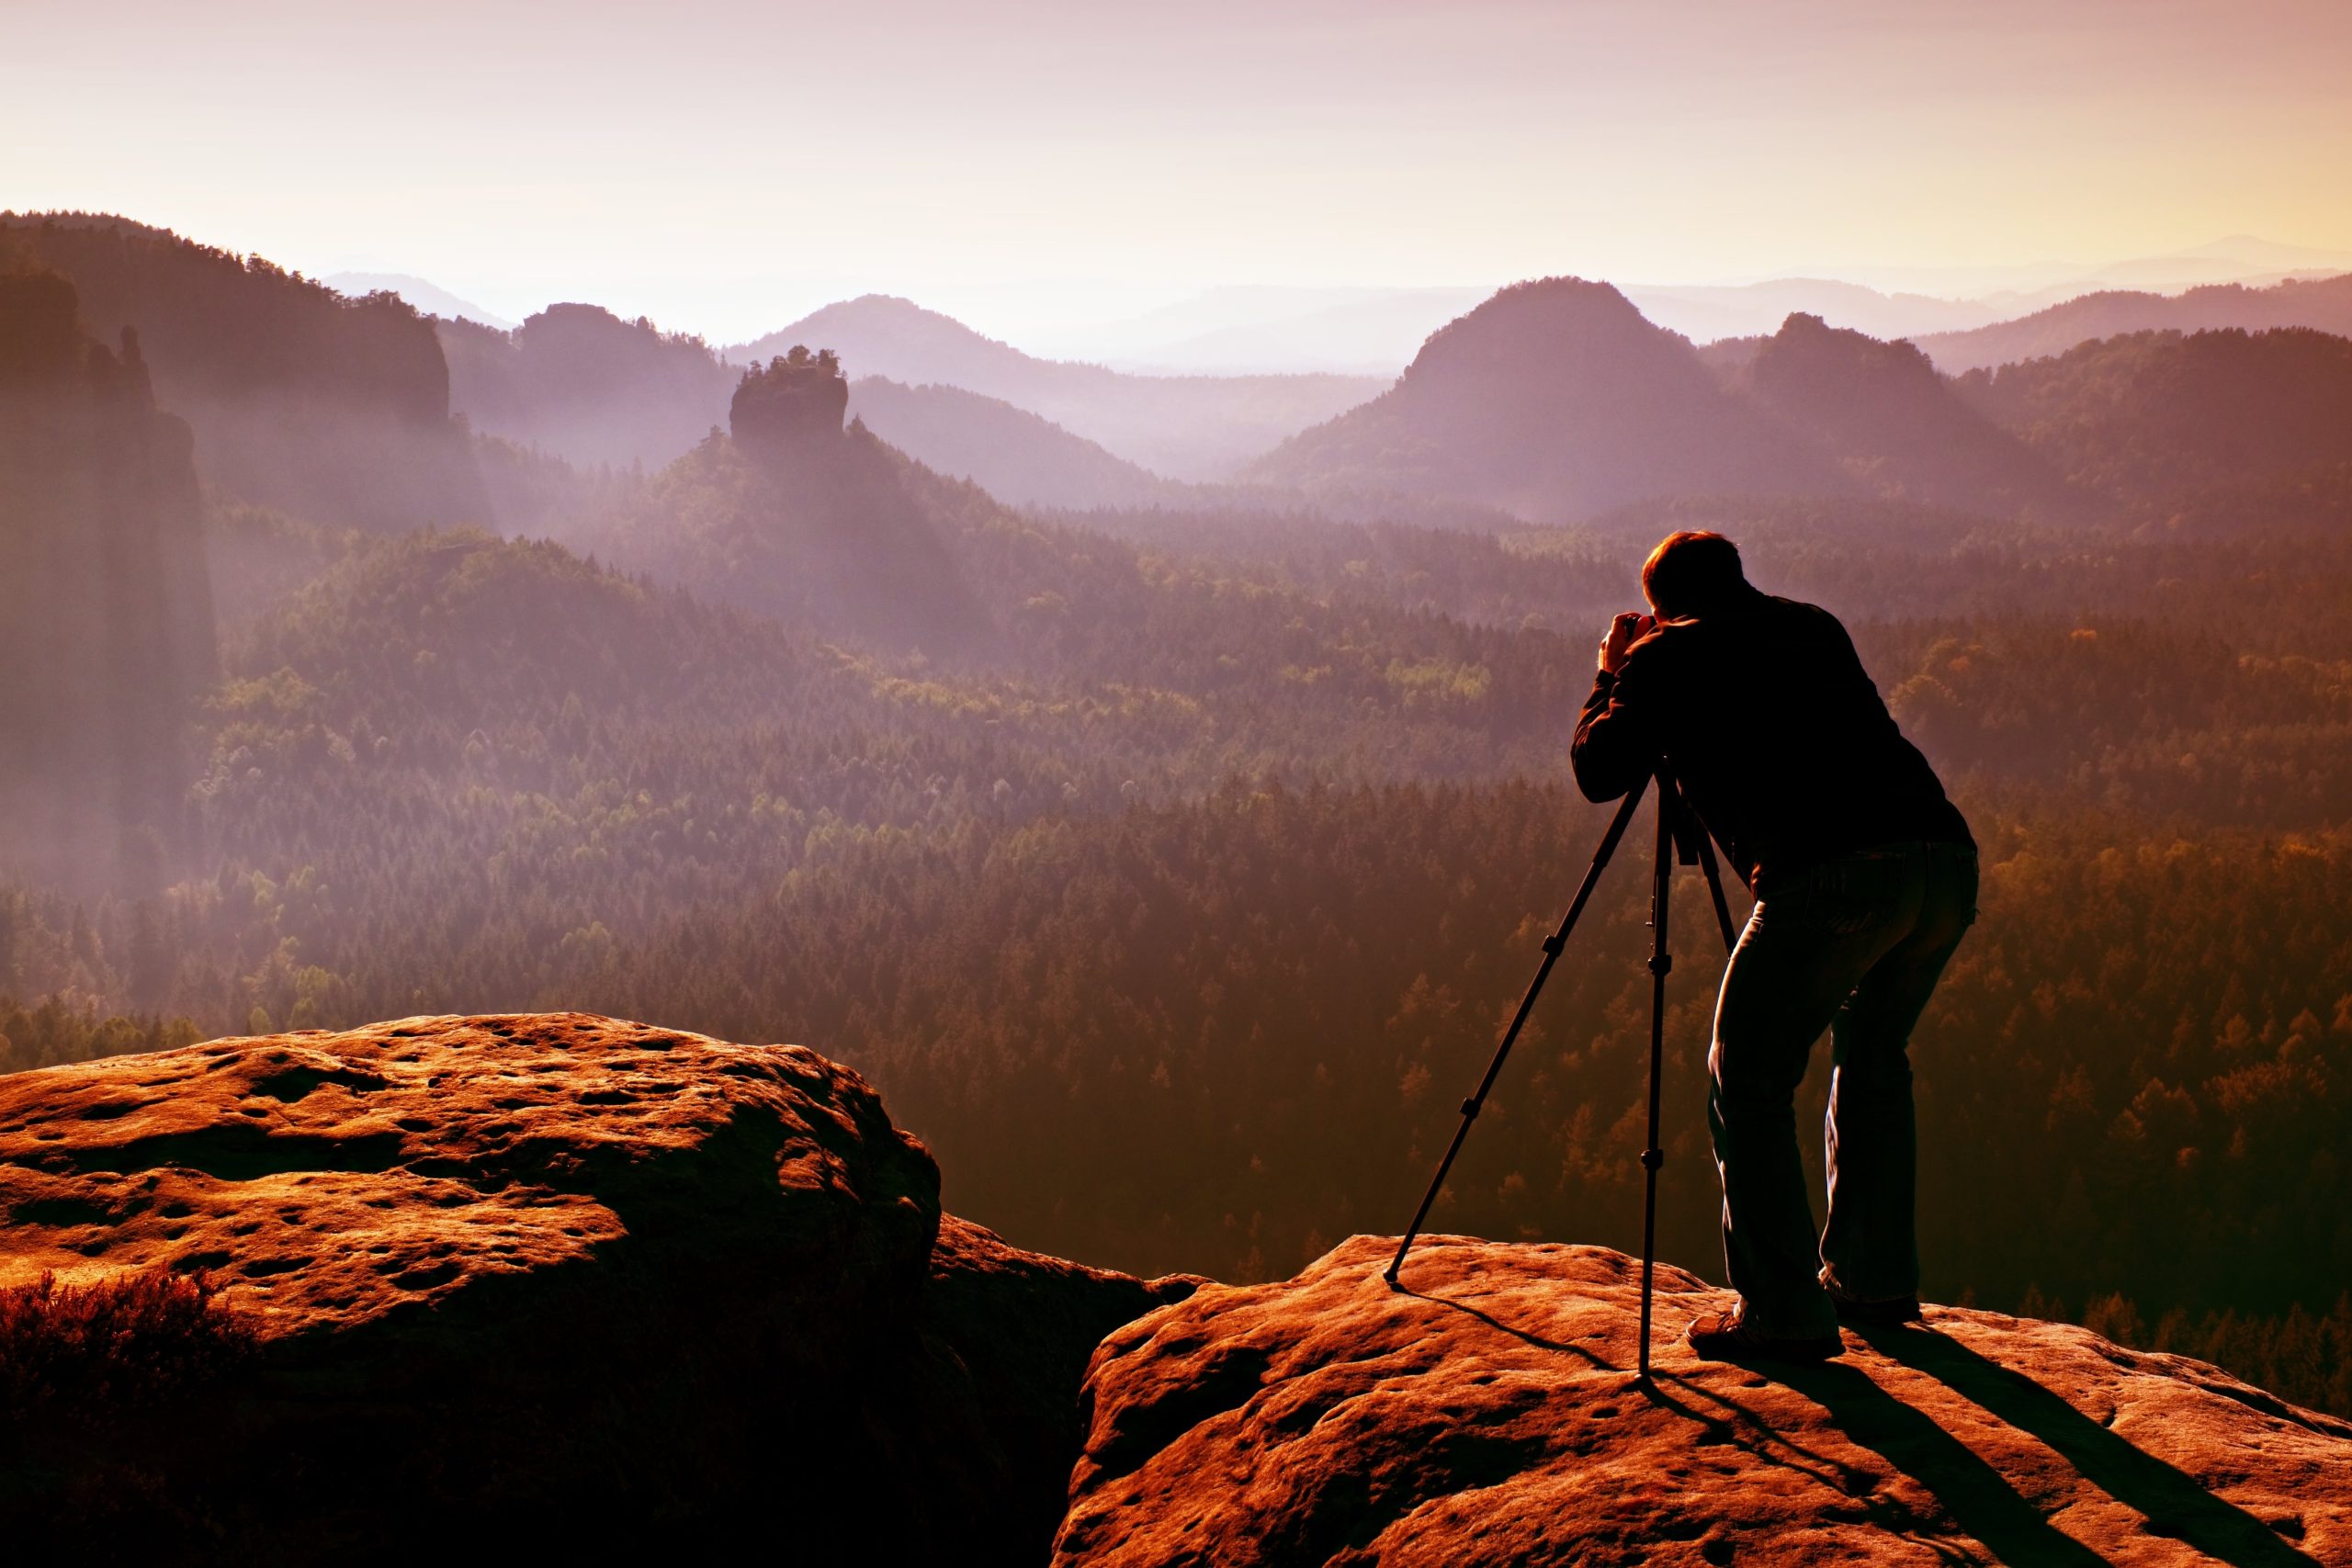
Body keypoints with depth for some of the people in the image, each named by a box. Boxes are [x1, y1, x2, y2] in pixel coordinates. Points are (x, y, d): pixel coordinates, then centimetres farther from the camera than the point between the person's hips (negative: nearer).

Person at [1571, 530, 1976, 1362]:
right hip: (1946, 860, 7)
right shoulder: (1815, 627, 28)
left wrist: (1613, 673, 30)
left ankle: (1784, 1312, 0)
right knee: (1872, 1058, 26)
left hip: (1827, 878, -7)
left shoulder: (1667, 655, 11)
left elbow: (1599, 772, 14)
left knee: (1747, 1082, 5)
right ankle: (1874, 1277, 30)